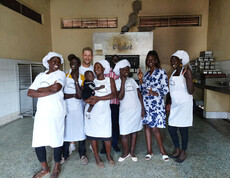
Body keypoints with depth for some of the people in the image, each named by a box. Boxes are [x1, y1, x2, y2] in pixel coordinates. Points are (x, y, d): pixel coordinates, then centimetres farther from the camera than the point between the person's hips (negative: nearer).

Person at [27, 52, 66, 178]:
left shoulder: (60, 74, 4)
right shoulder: (40, 76, 16)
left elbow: (56, 88, -15)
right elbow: (30, 93, 4)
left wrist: (40, 89, -2)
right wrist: (49, 91, -9)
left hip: (56, 113, -4)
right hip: (41, 113, 4)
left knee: (56, 140, 2)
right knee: (38, 141, 5)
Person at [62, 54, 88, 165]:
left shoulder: (82, 77, 1)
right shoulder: (65, 76, 7)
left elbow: (80, 95, -11)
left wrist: (76, 80, -14)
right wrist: (72, 95, -14)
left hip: (78, 108, -1)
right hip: (66, 107, 1)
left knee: (80, 130, 3)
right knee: (66, 130, 6)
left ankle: (82, 154, 20)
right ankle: (65, 154, 23)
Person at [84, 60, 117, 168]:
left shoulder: (109, 80, 5)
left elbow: (114, 94, -8)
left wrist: (99, 98, -15)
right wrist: (89, 100, -18)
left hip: (104, 111, -1)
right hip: (92, 111, 2)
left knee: (107, 134, -3)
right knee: (92, 133, 3)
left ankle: (109, 156, 21)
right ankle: (97, 157, 21)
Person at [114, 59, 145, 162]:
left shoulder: (132, 80, 8)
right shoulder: (117, 82, -3)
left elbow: (139, 94, 9)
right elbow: (120, 97, -17)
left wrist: (142, 108, 3)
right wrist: (123, 82, -17)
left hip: (136, 110, 3)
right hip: (125, 111, -3)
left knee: (135, 131, 11)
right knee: (124, 133, 0)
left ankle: (132, 152, 27)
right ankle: (126, 152, 23)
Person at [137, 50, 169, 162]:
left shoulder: (161, 72, -3)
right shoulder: (146, 73, 15)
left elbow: (165, 89, -7)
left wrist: (155, 93, -23)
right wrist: (140, 79, 3)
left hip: (156, 104, -6)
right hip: (145, 104, 6)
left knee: (154, 128, -6)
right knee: (146, 126, 8)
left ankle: (162, 150, 16)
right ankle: (149, 151, 21)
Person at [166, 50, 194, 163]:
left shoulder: (186, 71, -12)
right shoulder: (173, 72, 11)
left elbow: (190, 91, -20)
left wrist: (188, 75, -26)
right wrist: (168, 103, 13)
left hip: (184, 104, -7)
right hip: (174, 105, 7)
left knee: (183, 129, 5)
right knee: (171, 129, 10)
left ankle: (183, 152, 25)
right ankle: (177, 150, 31)